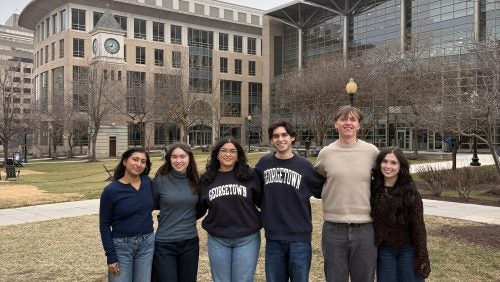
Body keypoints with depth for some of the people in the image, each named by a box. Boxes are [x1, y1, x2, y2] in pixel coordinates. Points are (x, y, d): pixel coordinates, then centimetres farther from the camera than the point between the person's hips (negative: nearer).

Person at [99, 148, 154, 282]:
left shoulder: (148, 182, -2)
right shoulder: (111, 190, -11)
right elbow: (104, 224, -7)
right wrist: (111, 256, -10)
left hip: (147, 244, 3)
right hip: (121, 246, -3)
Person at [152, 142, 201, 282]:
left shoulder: (195, 181, 1)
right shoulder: (160, 181, -8)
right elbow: (151, 205, 6)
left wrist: (188, 218, 6)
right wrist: (169, 209, 1)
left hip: (190, 242, 3)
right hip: (165, 244, -3)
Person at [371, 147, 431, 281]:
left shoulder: (410, 191, -10)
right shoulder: (373, 189, -4)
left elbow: (418, 225, -9)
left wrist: (422, 257, -10)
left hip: (408, 249, -2)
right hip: (384, 250, 2)